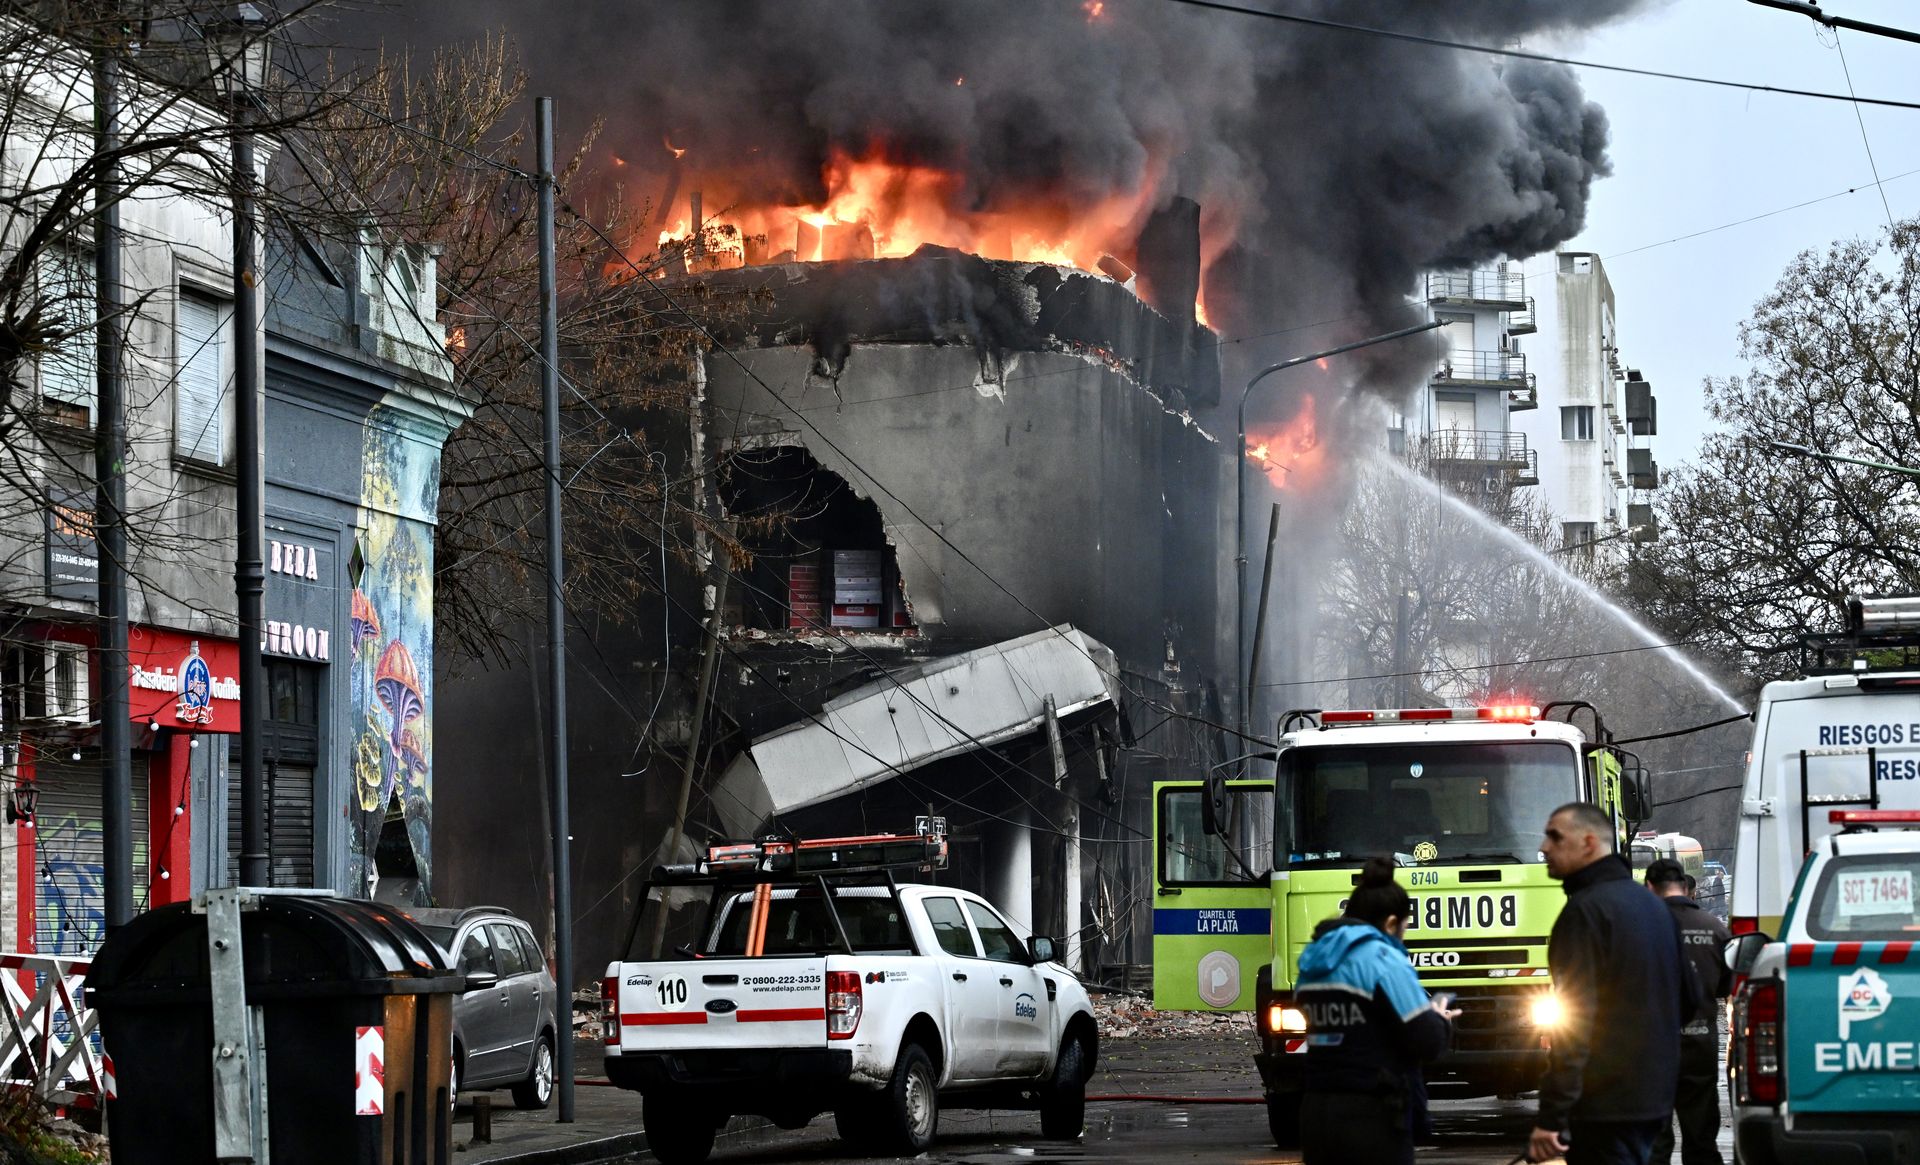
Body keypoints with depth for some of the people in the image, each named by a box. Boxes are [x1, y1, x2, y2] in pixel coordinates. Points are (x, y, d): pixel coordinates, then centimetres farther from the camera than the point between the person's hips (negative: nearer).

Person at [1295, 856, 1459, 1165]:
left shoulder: (1313, 962, 12)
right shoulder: (1384, 960, -12)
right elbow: (1427, 1042, -14)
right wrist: (1442, 1021, 10)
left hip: (1315, 1116, 8)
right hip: (1373, 1121, -7)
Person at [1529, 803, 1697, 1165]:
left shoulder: (1586, 909, -14)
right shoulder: (1650, 904, 16)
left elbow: (1574, 1017, -20)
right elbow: (1685, 1002, 22)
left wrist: (1551, 1116, -21)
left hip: (1605, 1107, -10)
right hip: (1653, 1097, 10)